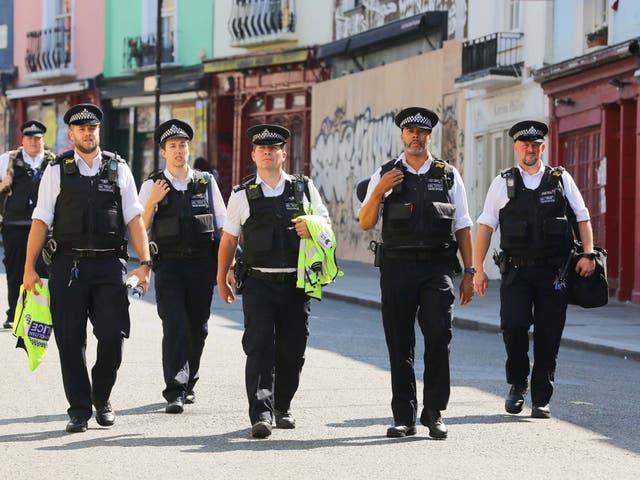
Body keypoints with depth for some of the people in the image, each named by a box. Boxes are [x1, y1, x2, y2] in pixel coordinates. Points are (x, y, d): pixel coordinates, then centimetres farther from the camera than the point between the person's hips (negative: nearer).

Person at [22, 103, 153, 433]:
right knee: (70, 341, 0)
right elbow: (41, 221, 4)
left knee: (113, 337, -6)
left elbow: (134, 219, 8)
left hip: (109, 264, 0)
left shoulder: (118, 169, 9)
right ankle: (79, 410, 10)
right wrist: (29, 268, -1)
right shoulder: (56, 171, 6)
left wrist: (144, 263, -1)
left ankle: (101, 400, 17)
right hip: (68, 266, 0)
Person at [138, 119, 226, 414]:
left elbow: (224, 227, 12)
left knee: (197, 328, 9)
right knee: (175, 327, -12)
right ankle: (175, 393, -16)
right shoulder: (152, 187, 4)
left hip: (202, 264, 3)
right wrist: (152, 202, -14)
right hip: (169, 265, -2)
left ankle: (188, 383, 27)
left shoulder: (206, 183, 9)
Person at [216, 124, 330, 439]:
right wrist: (222, 278, 13)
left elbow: (325, 223, 16)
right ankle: (260, 415, -19)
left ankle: (282, 407, 26)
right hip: (258, 283, -2)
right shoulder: (242, 196, 7)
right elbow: (229, 239, 13)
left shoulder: (304, 189, 10)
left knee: (292, 350, 6)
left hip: (295, 283, 2)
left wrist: (312, 228, -7)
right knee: (259, 347, -13)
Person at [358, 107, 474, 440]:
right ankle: (404, 417, 9)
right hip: (397, 267, 1)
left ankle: (434, 412, -2)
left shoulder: (448, 175, 11)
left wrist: (468, 273, 6)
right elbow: (365, 223, 7)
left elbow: (462, 227, 12)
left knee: (438, 336, -13)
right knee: (400, 344, 2)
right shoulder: (385, 175, 11)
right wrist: (379, 191, -9)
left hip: (437, 266, -1)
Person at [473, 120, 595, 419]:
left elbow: (582, 217, 11)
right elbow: (485, 225, 8)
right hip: (516, 271, 0)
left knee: (548, 336, -1)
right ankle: (518, 383, 8)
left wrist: (588, 254, -2)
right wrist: (478, 268, 1)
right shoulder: (503, 184, 8)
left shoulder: (561, 179, 9)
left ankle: (541, 399, 9)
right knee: (513, 325, -16)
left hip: (553, 273, 1)